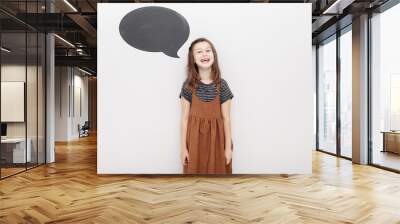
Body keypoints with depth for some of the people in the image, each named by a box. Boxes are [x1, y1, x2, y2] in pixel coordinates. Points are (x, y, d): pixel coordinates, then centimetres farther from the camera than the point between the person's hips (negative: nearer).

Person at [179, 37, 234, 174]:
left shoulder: (221, 85, -5)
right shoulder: (188, 86, -6)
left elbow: (226, 118, -2)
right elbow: (185, 118, -3)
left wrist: (228, 147, -1)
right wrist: (183, 147, -3)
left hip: (216, 139, 1)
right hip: (195, 139, 0)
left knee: (217, 174, 11)